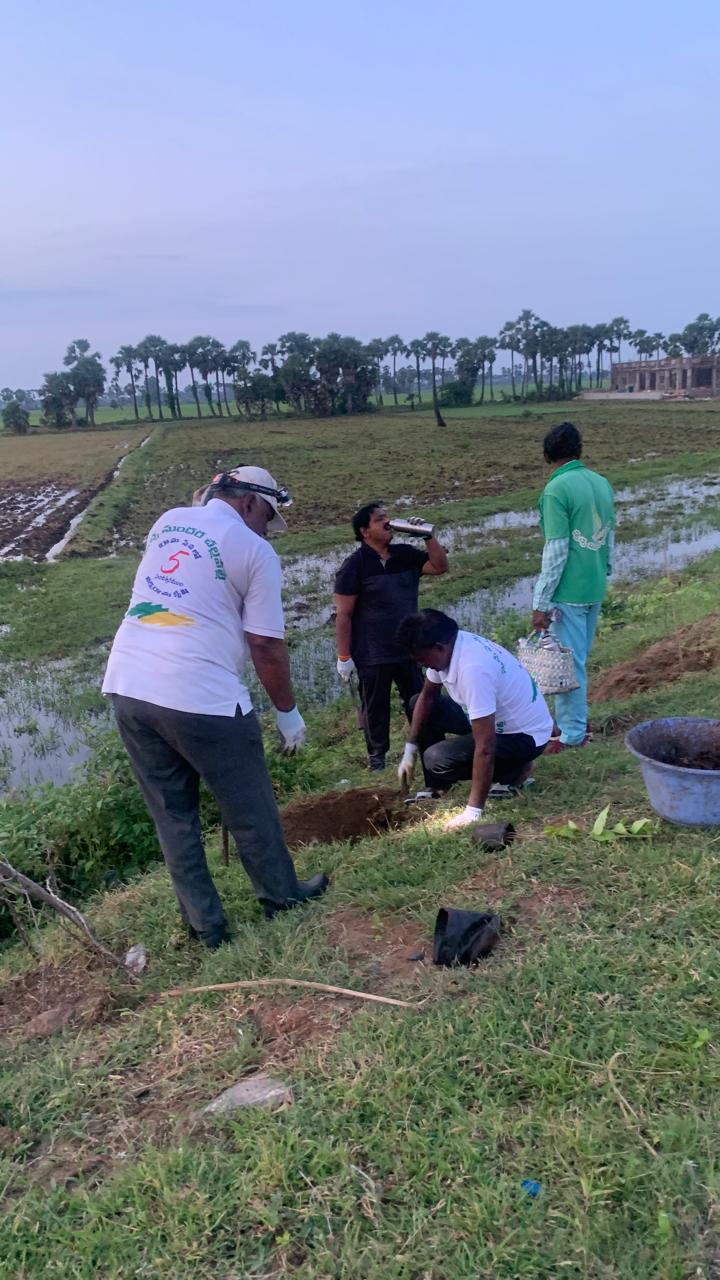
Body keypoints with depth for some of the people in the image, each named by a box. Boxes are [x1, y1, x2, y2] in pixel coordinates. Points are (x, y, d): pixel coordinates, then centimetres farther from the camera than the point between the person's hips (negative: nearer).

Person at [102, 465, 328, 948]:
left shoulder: (168, 522, 16)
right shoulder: (254, 550, -3)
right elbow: (266, 644, -4)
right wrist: (288, 711, 7)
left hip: (127, 688, 7)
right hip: (201, 699, -6)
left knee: (173, 814, 16)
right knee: (250, 810, 14)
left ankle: (206, 926, 24)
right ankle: (283, 897, 33)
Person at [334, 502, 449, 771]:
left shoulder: (405, 554, 3)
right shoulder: (354, 566, -13)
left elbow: (440, 566, 5)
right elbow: (343, 614, -12)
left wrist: (429, 536, -9)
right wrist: (344, 656, -13)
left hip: (408, 649, 5)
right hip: (373, 655, -4)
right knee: (375, 708, 10)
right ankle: (376, 755, 27)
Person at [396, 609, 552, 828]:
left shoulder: (473, 669, -37)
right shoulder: (448, 646, -10)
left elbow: (485, 748, -36)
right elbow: (427, 696, 8)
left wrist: (473, 812, -32)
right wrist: (409, 751, 3)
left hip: (524, 735, -9)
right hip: (496, 716, 9)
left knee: (438, 759, -22)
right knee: (420, 704, 5)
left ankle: (512, 771, 0)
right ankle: (436, 791, 13)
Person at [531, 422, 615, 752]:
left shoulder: (556, 490, -16)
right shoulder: (601, 483, 7)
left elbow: (556, 551, -18)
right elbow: (610, 538, 12)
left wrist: (541, 602, -14)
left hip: (569, 590, -8)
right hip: (594, 588, 8)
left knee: (568, 663, 2)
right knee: (578, 659, 18)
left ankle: (572, 734, 11)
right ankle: (575, 721, 29)